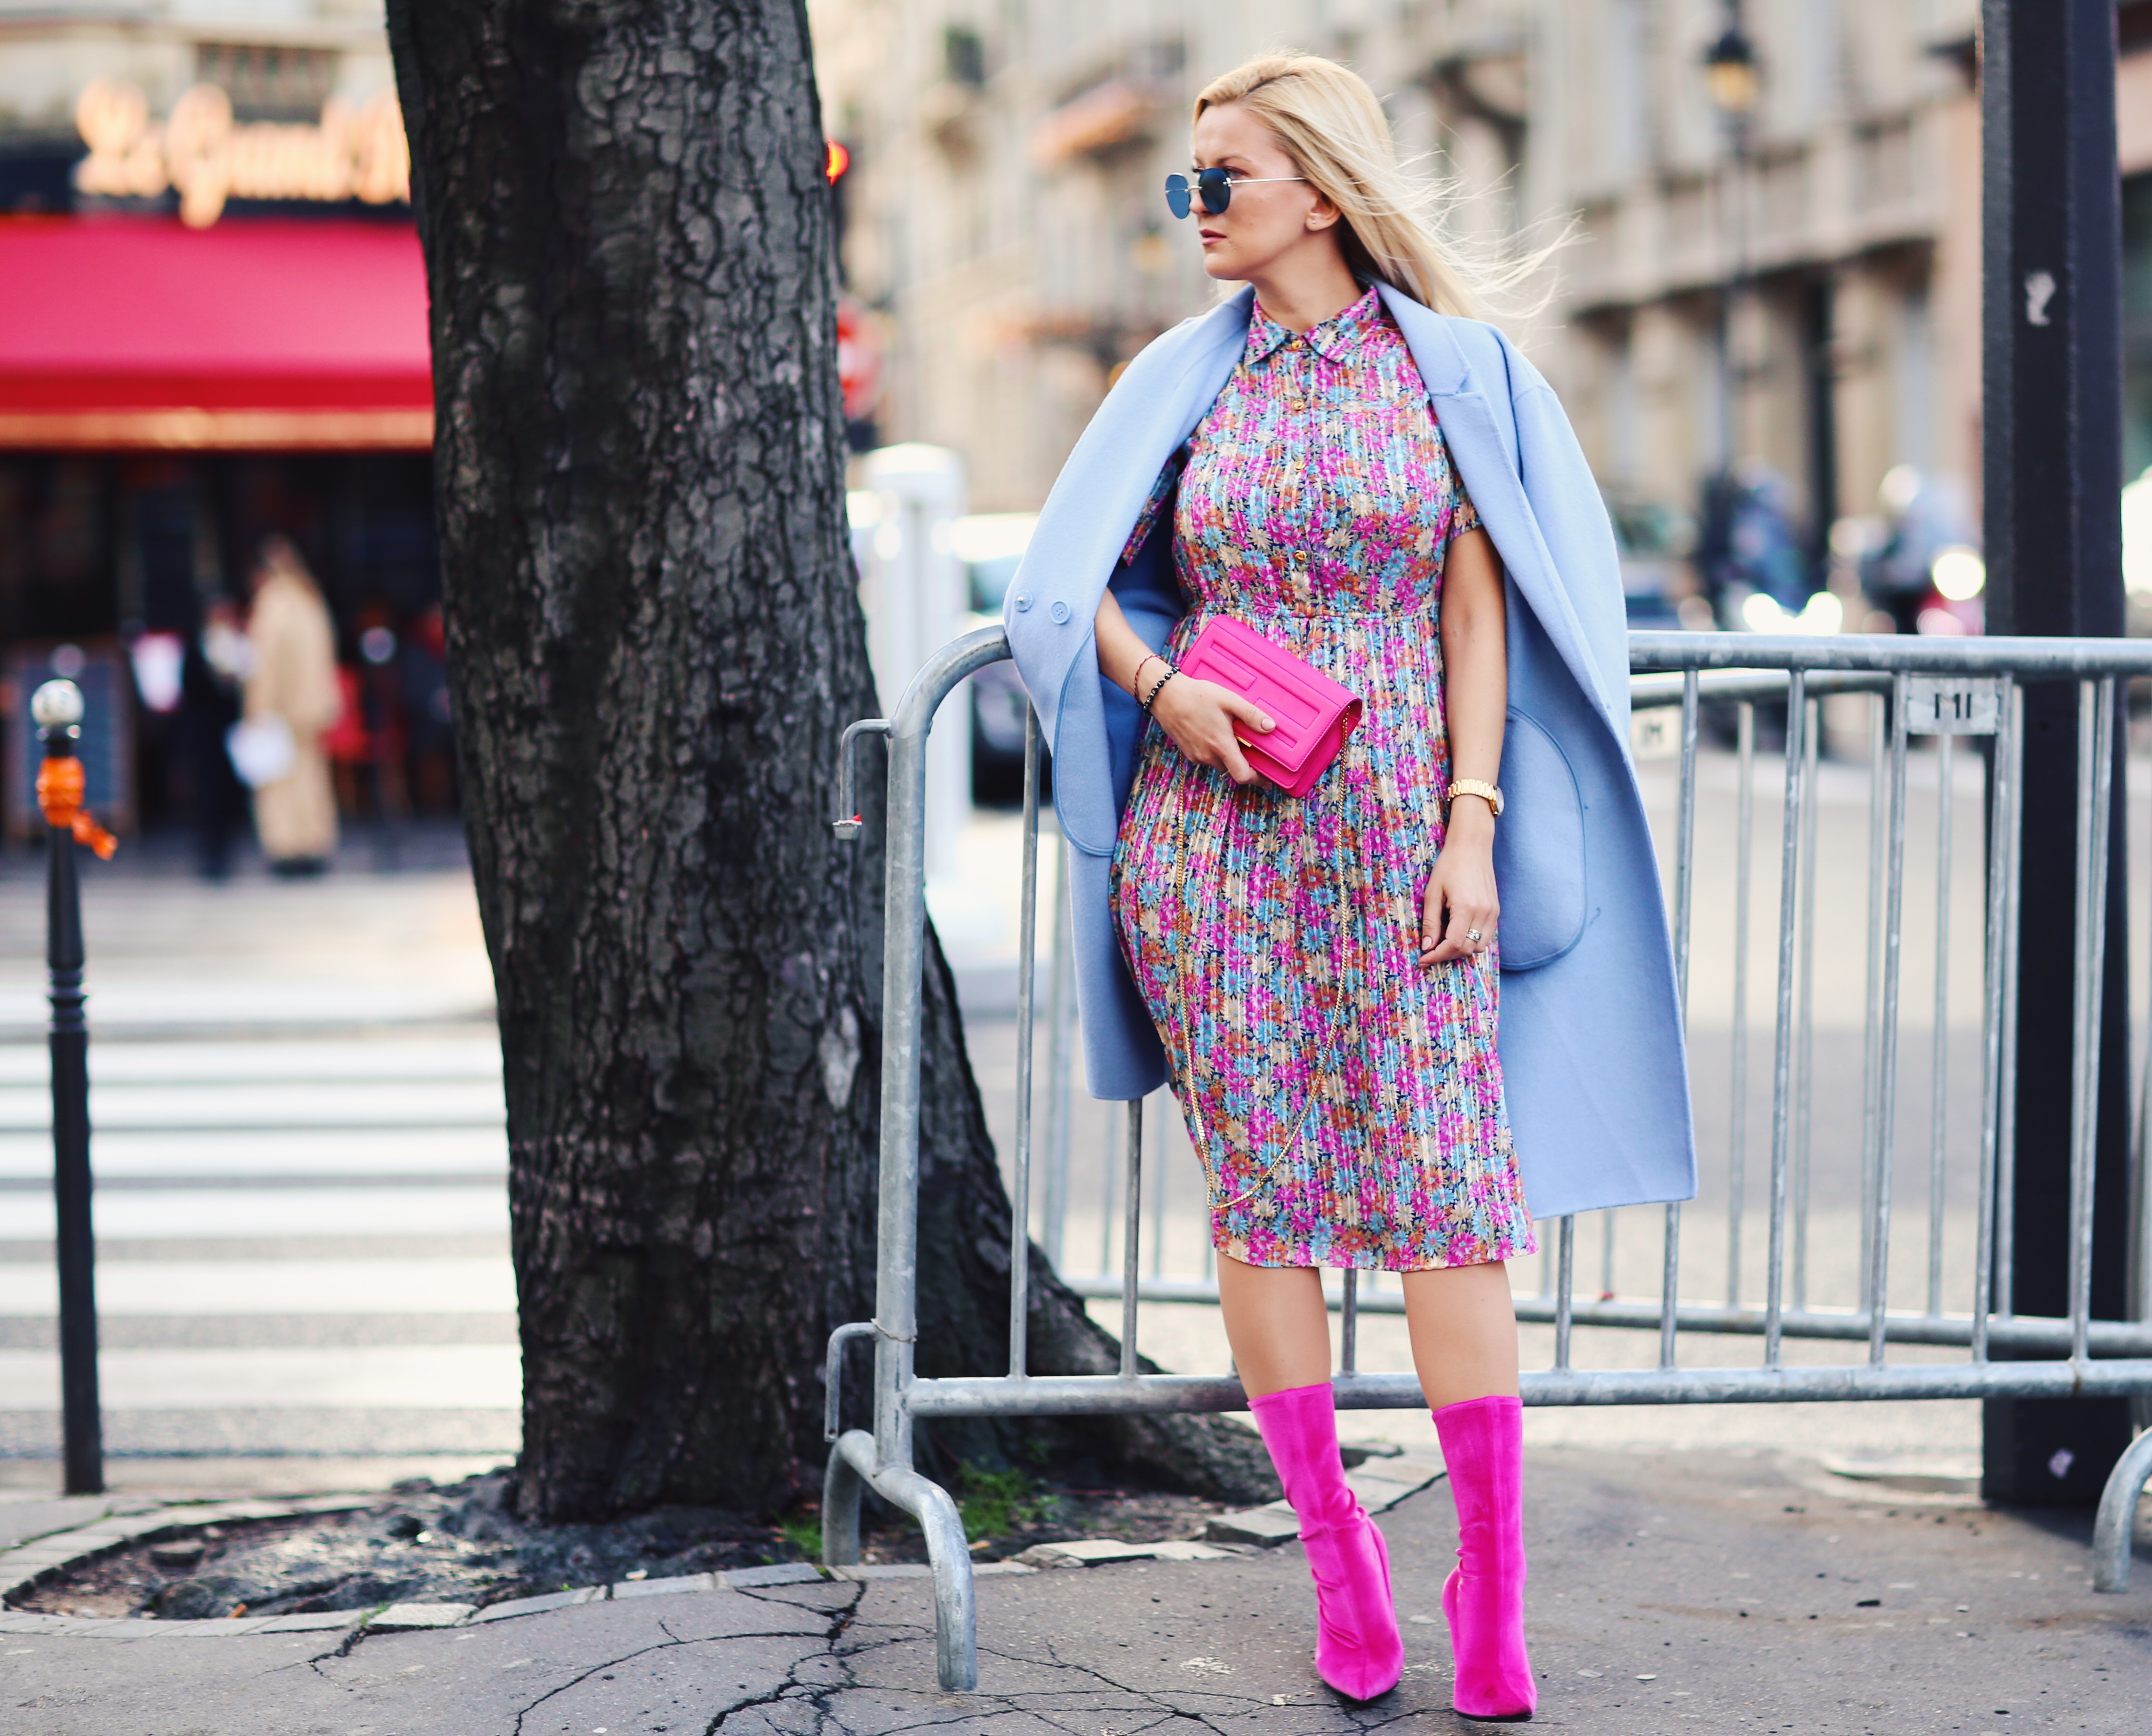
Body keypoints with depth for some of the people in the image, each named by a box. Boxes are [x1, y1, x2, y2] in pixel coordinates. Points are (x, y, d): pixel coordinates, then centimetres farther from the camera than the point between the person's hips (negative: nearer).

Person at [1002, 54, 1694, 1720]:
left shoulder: (1452, 370, 4)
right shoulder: (1189, 377, 10)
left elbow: (1481, 615, 1)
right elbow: (1075, 578, 13)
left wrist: (1474, 828, -7)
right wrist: (1163, 685, -7)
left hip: (1397, 831, -2)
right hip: (1209, 826, 2)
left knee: (1446, 1180, -6)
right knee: (1257, 1184, 1)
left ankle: (1493, 1583, -2)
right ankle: (1332, 1540, 11)